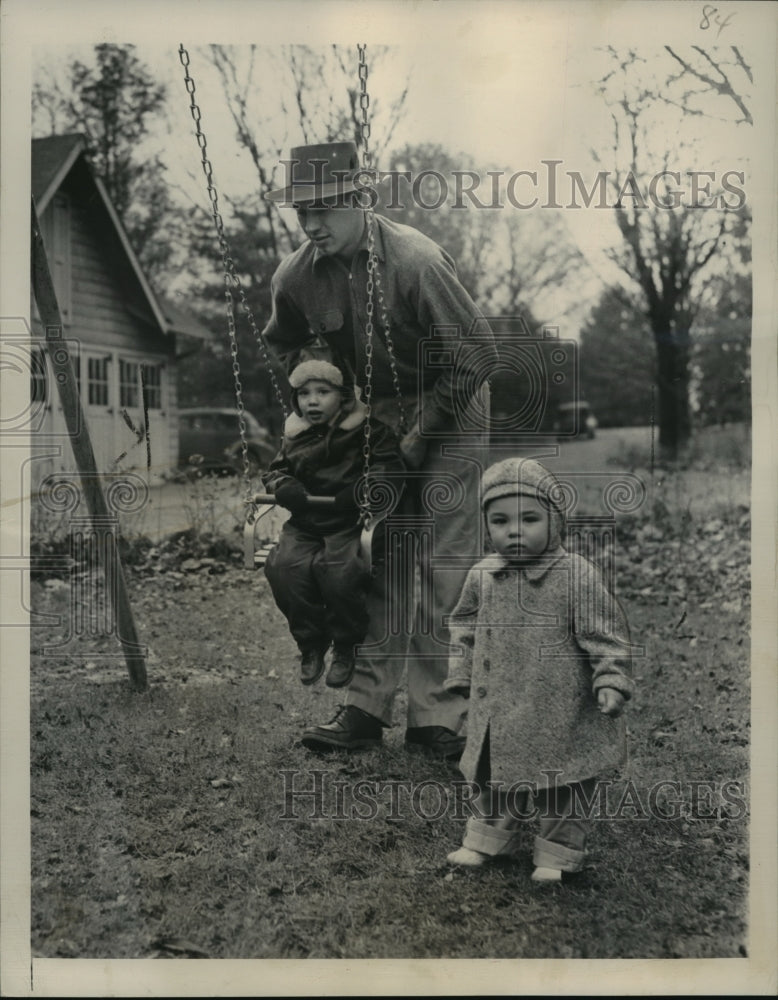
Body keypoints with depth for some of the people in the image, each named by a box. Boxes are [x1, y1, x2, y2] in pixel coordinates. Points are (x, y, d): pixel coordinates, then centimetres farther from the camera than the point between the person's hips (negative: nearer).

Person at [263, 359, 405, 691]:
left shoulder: (367, 430, 2)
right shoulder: (294, 437, 16)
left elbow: (389, 467, -5)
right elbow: (275, 471, 22)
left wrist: (359, 490, -22)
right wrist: (285, 487, -3)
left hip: (349, 524, -4)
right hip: (304, 526, 4)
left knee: (339, 570, -32)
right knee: (284, 567, -24)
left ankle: (345, 648, -5)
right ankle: (310, 644, -1)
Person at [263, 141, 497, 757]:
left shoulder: (416, 261, -25)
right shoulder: (297, 277, -7)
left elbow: (477, 353, -22)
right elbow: (285, 343, 16)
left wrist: (423, 433, -19)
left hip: (450, 408, -5)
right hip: (376, 416, 5)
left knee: (446, 562, -7)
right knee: (378, 557, 3)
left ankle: (438, 717, 0)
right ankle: (368, 707, 8)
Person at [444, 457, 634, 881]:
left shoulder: (577, 576, -16)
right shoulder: (481, 576, -1)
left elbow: (605, 635, -11)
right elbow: (465, 627, 14)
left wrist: (610, 681, -17)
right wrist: (462, 674, 14)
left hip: (561, 717, -4)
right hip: (498, 715, 5)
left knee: (563, 784, 11)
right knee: (493, 777, 19)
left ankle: (558, 849, 30)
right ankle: (487, 837, 39)